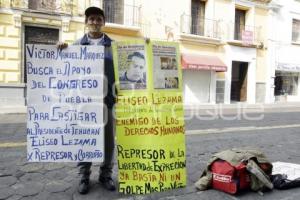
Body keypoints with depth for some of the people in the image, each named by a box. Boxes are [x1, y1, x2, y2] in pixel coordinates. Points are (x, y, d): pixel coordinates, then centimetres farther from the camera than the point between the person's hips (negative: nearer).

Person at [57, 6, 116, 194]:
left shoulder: (113, 45, 11)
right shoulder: (77, 44, 11)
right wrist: (62, 49, -4)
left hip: (107, 98, 0)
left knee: (108, 138, 5)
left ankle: (106, 174, 21)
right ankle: (84, 176, 20)